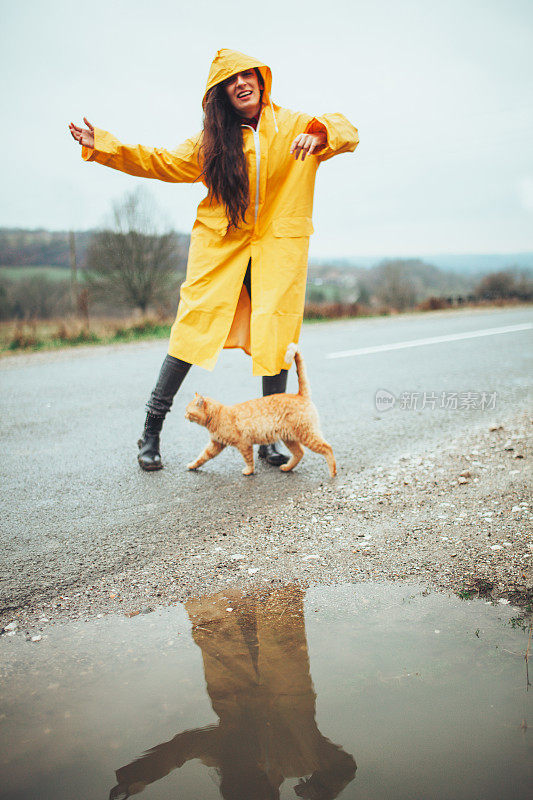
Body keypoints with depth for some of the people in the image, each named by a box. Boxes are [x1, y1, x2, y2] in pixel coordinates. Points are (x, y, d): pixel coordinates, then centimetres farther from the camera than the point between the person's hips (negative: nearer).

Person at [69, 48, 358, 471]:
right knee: (194, 328, -6)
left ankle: (270, 436, 12)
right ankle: (152, 429, 6)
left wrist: (319, 135, -21)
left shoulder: (293, 125, 7)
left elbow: (347, 133, 2)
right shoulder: (212, 140, 10)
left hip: (278, 246, 0)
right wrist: (103, 145, 11)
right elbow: (164, 163, 17)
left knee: (276, 337, -3)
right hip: (220, 246, 0)